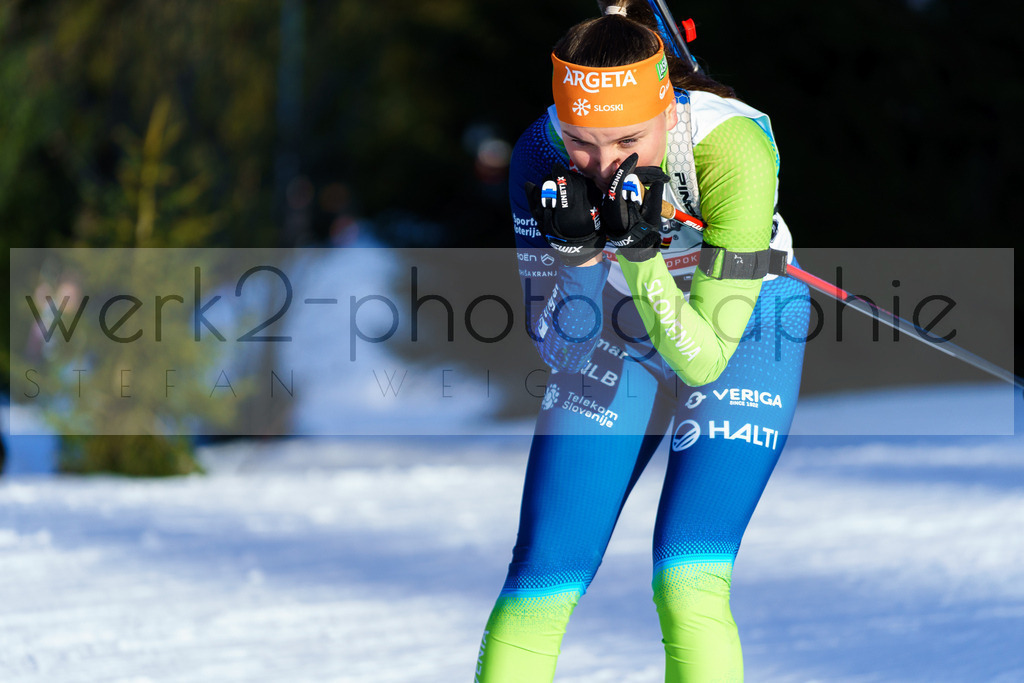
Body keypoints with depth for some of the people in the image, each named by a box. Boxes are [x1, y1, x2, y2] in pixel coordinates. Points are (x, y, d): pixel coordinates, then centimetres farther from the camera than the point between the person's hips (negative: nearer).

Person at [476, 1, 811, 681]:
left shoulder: (735, 147, -35)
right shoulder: (544, 154, -25)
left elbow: (703, 358, -32)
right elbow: (554, 342, -18)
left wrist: (641, 251, -44)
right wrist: (570, 249, -34)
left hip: (743, 328, -3)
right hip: (617, 334, 3)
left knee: (688, 587, -20)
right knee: (541, 584, -6)